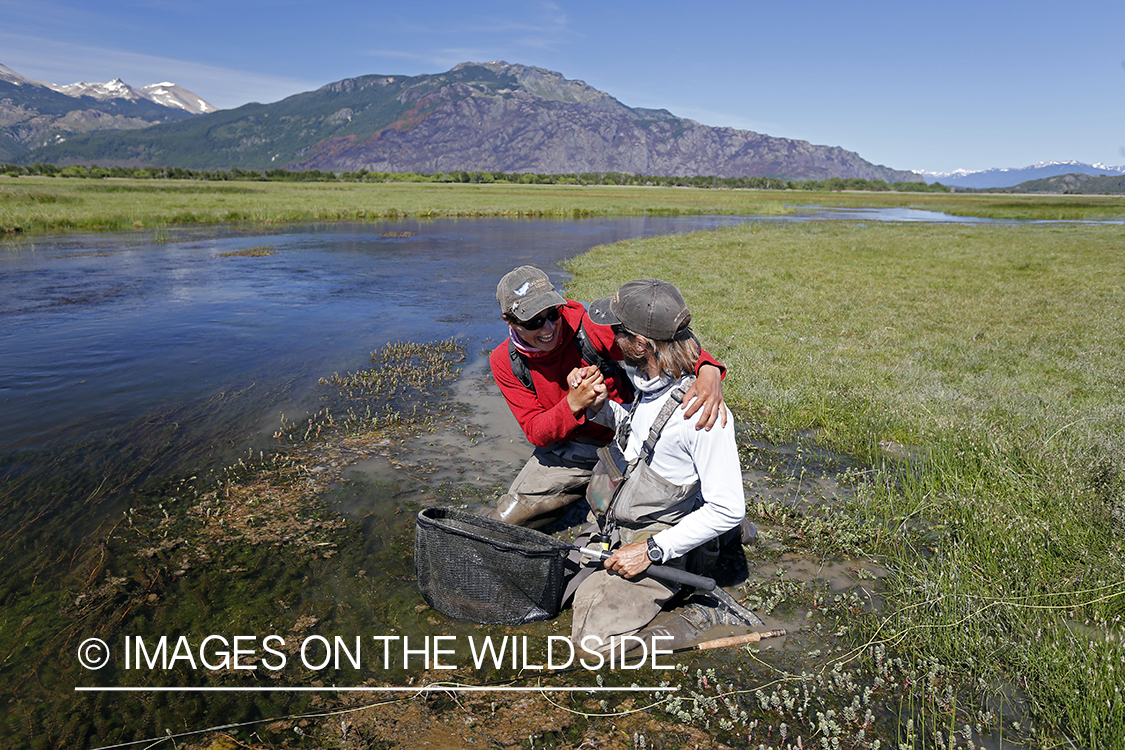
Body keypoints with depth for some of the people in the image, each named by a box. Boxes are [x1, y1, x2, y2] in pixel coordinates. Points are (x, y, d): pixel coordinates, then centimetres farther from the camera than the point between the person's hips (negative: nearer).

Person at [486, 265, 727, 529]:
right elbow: (535, 433, -13)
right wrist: (573, 403, -34)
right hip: (566, 451, 3)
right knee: (504, 521, 0)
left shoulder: (589, 326, -22)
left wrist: (709, 370, -48)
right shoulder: (504, 362, -12)